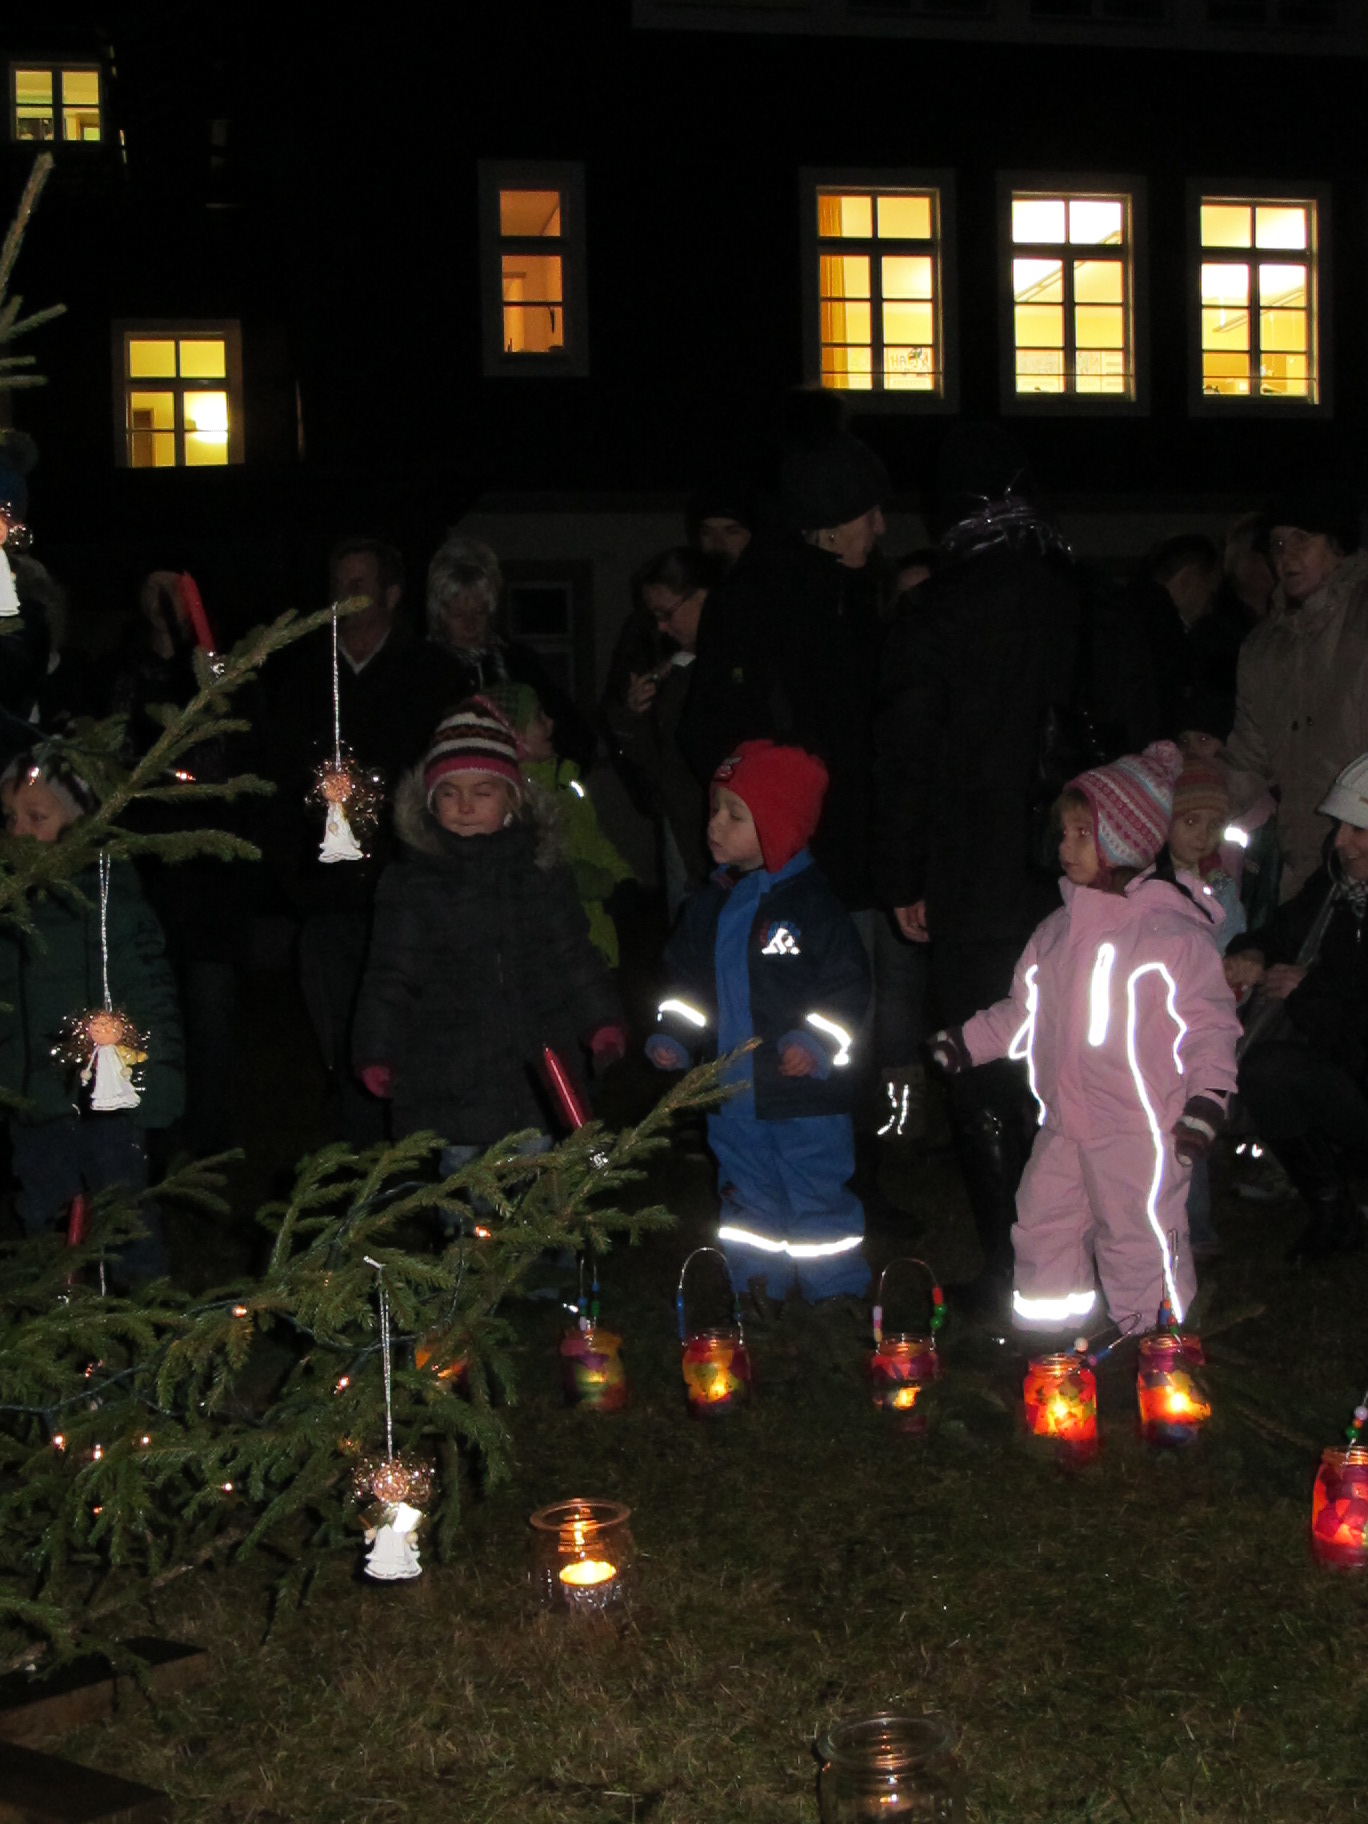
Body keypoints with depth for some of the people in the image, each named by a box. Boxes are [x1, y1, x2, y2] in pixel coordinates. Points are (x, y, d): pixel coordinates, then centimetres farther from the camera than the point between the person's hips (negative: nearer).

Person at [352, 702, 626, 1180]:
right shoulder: (411, 881, -1)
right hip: (451, 1082, -2)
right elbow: (390, 976, 2)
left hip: (536, 1073, 2)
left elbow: (574, 957, 14)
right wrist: (378, 1052, -4)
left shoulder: (542, 870, 7)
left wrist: (601, 1022, 5)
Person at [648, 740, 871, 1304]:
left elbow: (848, 986, -11)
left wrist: (817, 1044, -23)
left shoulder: (812, 904, -11)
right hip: (730, 1095, 6)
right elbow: (684, 977, 16)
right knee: (748, 1209, 17)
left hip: (803, 1099, -6)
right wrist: (671, 1039, 2)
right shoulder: (712, 903, 7)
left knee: (819, 1209, 1)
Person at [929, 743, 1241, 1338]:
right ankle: (1042, 1338, 32)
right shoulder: (1061, 929, 9)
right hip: (1064, 1122, 7)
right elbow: (1025, 1011, 20)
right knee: (1043, 1230, 16)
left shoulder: (1174, 930, -11)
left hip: (1141, 1131, -7)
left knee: (1139, 1244, -2)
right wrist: (968, 1042, 19)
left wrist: (1206, 1097, -18)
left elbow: (1209, 1021, -9)